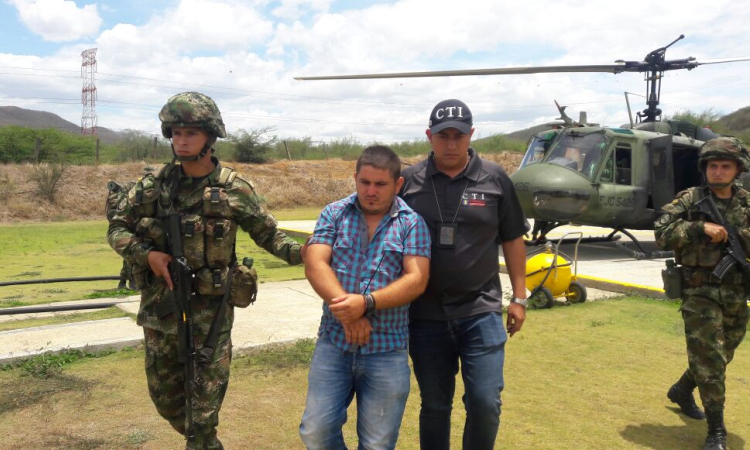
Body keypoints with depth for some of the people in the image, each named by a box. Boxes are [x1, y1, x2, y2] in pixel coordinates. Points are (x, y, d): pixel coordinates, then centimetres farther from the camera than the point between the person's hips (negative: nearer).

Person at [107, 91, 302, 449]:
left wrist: (300, 252, -20)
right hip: (160, 307, 4)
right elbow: (117, 228, 4)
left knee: (204, 406, 3)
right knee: (165, 397, 20)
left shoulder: (234, 190, -9)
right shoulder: (154, 185, -4)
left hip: (210, 311, -3)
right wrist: (146, 254, -15)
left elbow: (268, 234, -2)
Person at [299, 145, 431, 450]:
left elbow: (416, 279, -11)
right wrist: (346, 311, -21)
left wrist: (365, 303, -24)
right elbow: (315, 265, -8)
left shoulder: (412, 223, -1)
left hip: (387, 350, -1)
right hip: (334, 342, 2)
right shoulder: (334, 214, 4)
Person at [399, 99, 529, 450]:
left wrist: (519, 297, 5)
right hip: (425, 315, 1)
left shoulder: (494, 179, 0)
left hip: (481, 311, 0)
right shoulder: (409, 181, 0)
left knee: (485, 403, 0)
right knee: (434, 406, 13)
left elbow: (512, 240, 6)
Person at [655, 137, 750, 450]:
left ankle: (681, 391, 44)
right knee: (709, 358, -6)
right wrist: (700, 228, -23)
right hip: (700, 293, -5)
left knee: (721, 356, 19)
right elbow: (661, 234, -15)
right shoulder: (690, 200, -5)